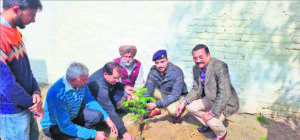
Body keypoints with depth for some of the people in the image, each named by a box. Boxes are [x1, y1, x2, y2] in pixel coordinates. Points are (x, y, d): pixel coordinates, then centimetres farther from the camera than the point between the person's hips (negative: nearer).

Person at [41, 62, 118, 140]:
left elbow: (90, 101, 0)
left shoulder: (81, 83, -16)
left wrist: (107, 119, -11)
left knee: (97, 115, -15)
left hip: (73, 115, 6)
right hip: (54, 125, -6)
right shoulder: (57, 94, -35)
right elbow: (65, 126, -33)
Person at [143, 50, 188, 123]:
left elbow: (175, 95, -32)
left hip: (178, 96, -5)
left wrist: (157, 104, -40)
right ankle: (156, 109, 7)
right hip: (162, 93, 5)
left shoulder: (177, 72, -29)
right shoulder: (153, 70, -15)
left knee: (172, 110, -38)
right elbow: (148, 89, -14)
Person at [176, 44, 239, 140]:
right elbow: (196, 89, 4)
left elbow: (225, 93, -33)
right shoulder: (196, 68, -6)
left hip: (226, 102, -7)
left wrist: (212, 112, -34)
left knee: (212, 120, -27)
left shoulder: (220, 66, -30)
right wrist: (184, 102, -10)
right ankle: (208, 125, 23)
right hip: (210, 99, 8)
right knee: (190, 106, 0)